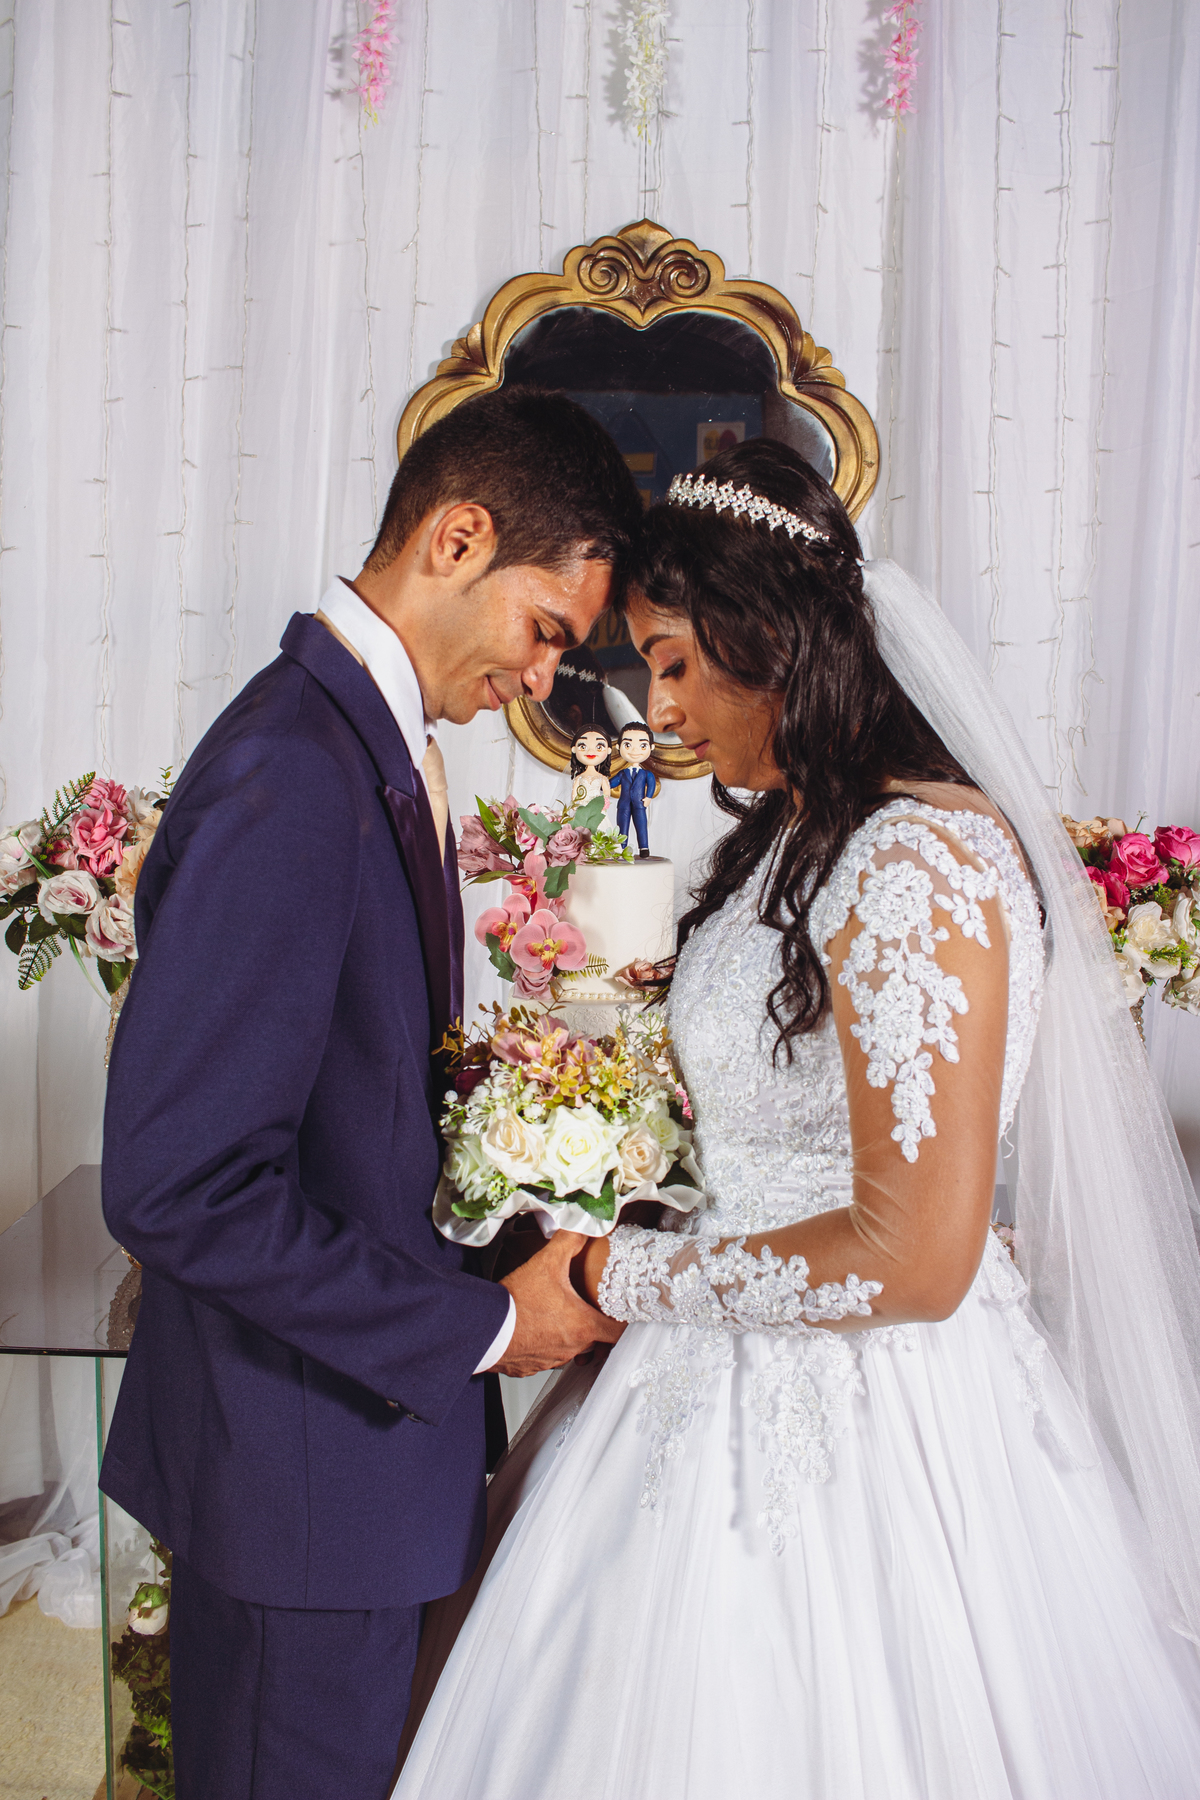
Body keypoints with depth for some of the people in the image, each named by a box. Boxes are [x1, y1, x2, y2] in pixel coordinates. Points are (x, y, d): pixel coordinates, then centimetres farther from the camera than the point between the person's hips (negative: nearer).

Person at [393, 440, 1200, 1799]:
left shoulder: (918, 862, -22)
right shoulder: (794, 836, 8)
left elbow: (913, 1258, -25)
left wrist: (618, 1279, -16)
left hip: (856, 1437, -9)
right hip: (744, 1397, 9)